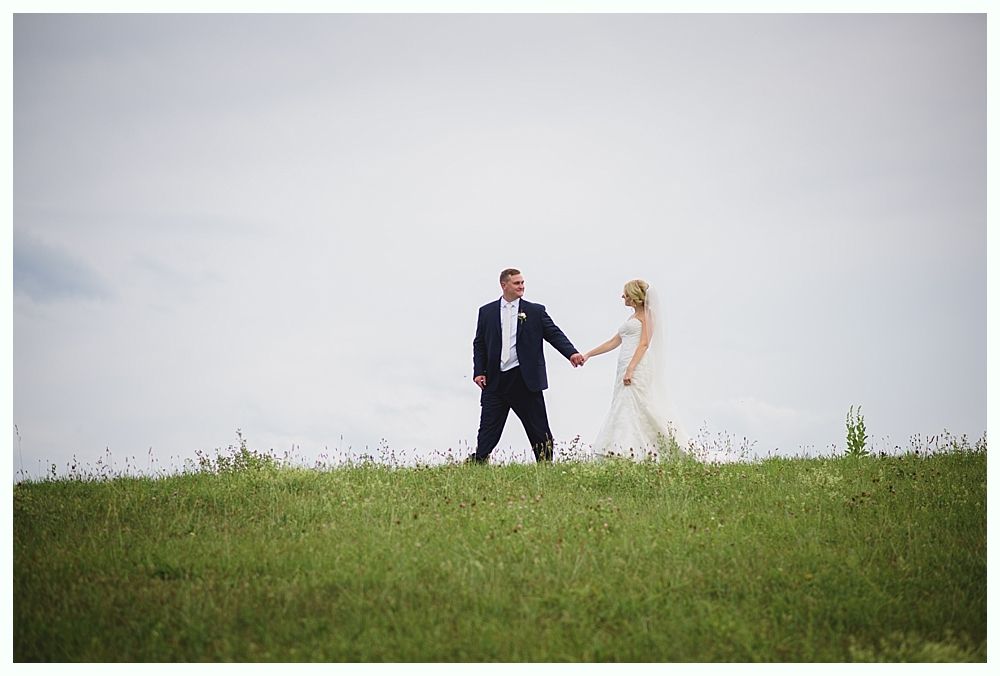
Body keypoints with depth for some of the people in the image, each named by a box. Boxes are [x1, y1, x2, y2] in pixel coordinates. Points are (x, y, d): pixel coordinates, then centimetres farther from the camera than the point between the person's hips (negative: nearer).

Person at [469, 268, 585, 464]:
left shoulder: (535, 311, 6)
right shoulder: (487, 312, 9)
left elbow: (554, 334, -1)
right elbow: (479, 344, 11)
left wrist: (571, 352, -17)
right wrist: (479, 372, 0)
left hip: (525, 379, -1)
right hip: (495, 380, 1)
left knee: (538, 428, 3)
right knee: (488, 427, 0)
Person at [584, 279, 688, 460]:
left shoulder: (646, 314, 0)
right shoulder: (633, 317, 24)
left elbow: (644, 343, -11)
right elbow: (614, 342, 26)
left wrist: (630, 369, -21)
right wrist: (588, 355, 21)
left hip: (638, 367, -8)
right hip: (626, 368, 8)